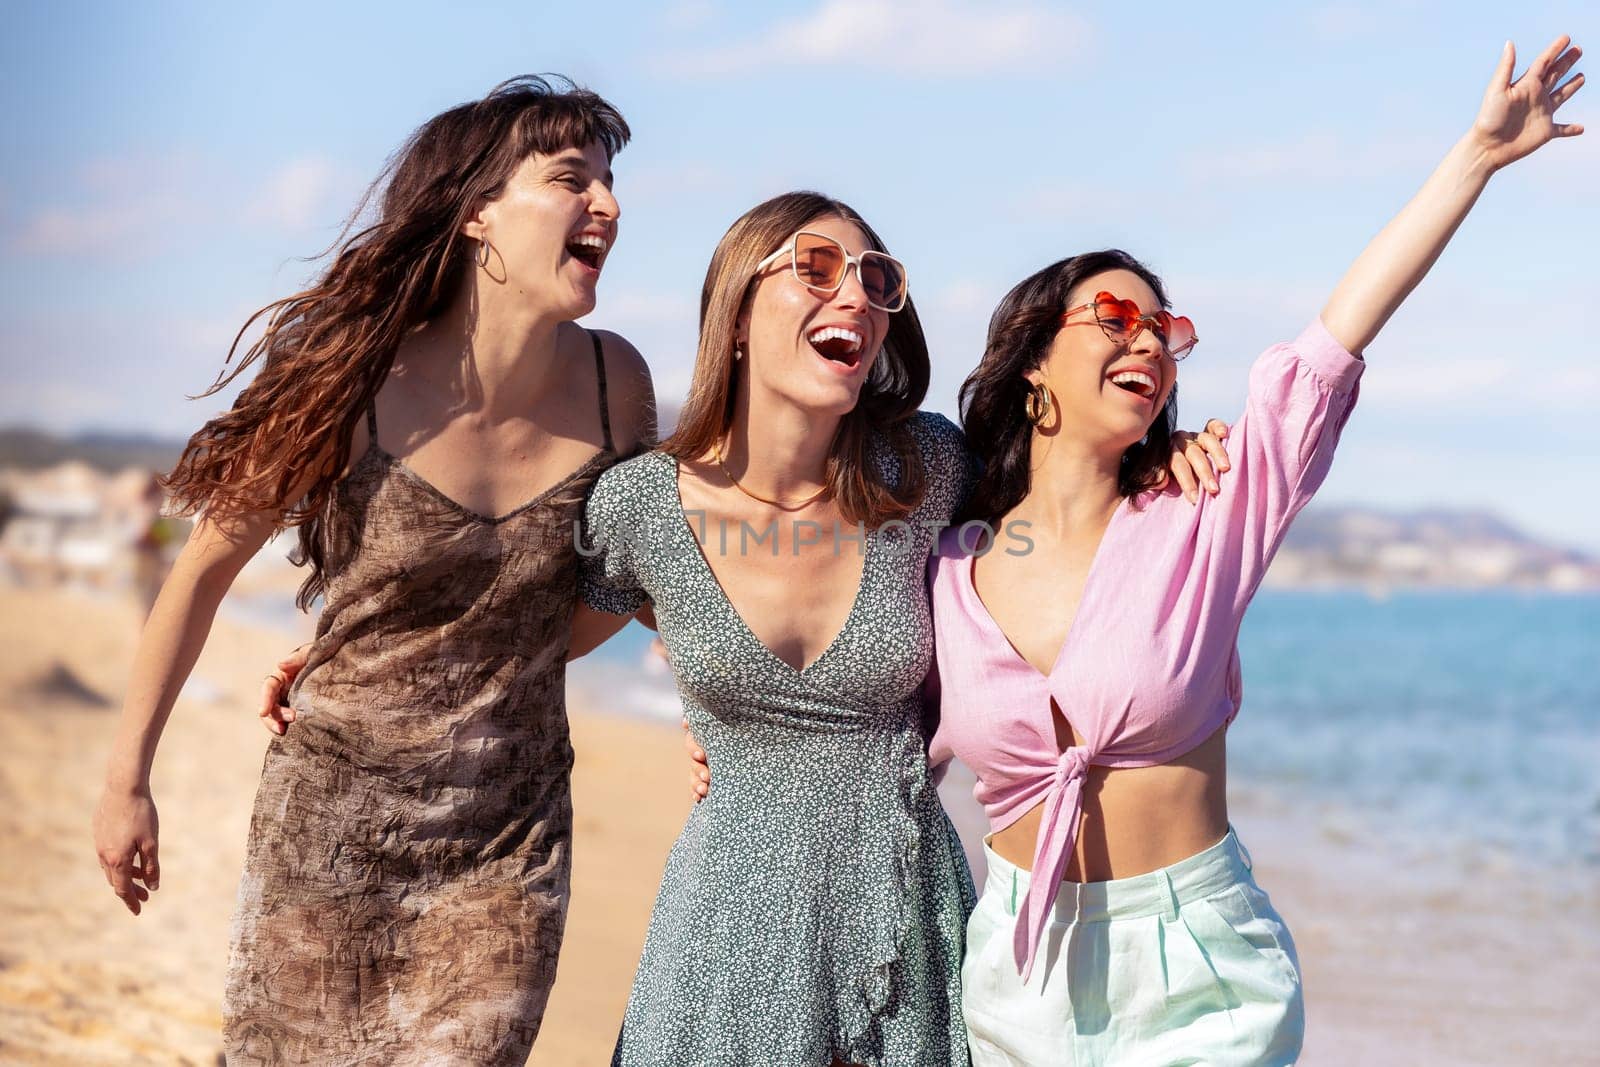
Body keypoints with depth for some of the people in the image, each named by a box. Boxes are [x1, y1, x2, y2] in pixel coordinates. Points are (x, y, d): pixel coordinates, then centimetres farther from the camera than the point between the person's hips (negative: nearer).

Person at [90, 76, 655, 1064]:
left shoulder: (615, 383, -7)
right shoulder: (356, 391, -16)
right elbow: (204, 570, -4)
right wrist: (127, 779, 0)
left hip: (508, 843, 2)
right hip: (331, 824, -2)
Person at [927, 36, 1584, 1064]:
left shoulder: (1199, 521, -5)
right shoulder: (950, 573, -1)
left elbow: (1341, 333, -8)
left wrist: (1479, 152, -10)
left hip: (1200, 977, -1)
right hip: (1022, 974, 1)